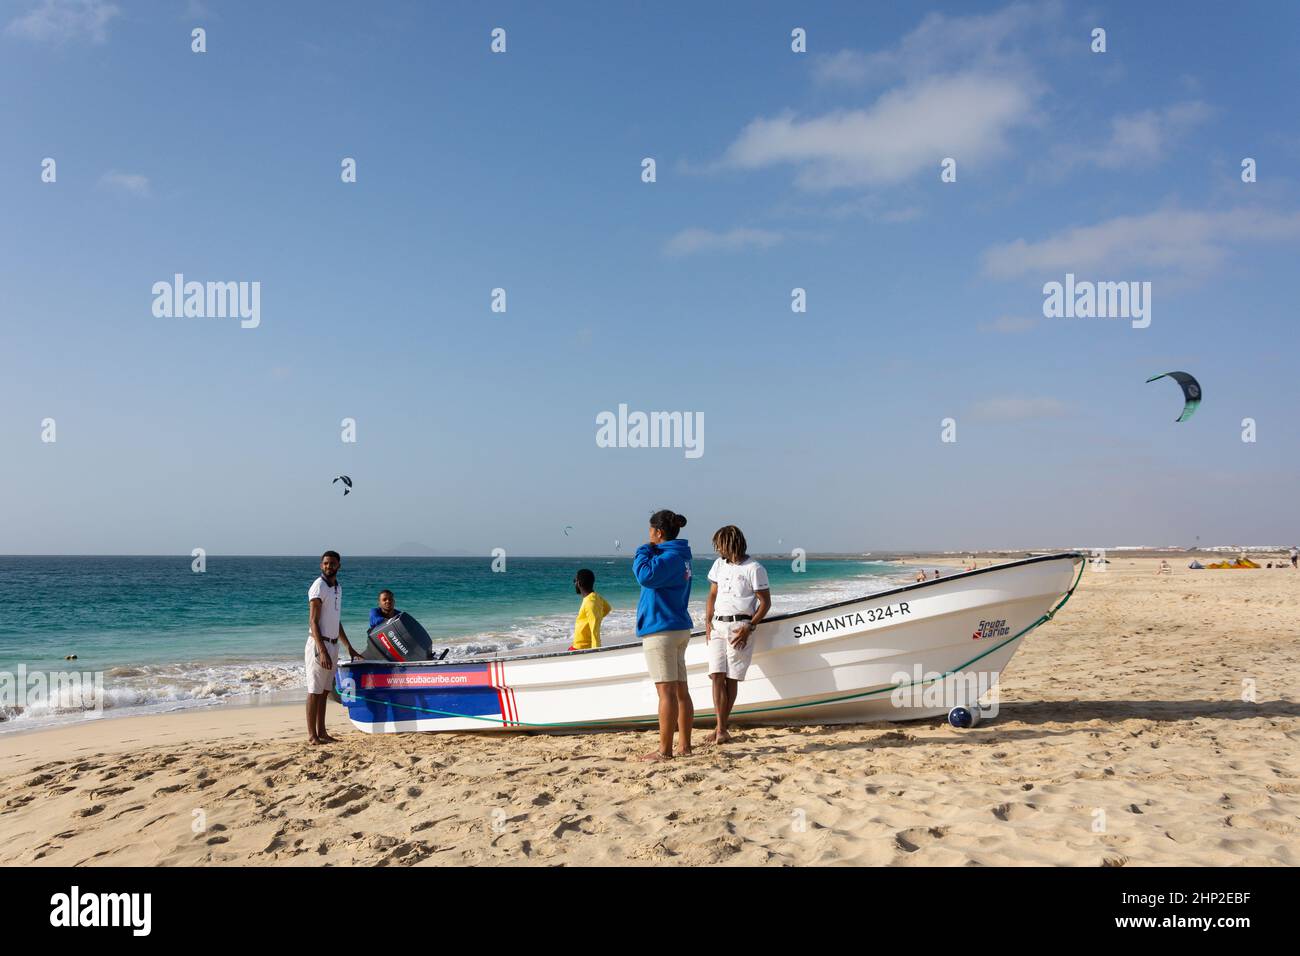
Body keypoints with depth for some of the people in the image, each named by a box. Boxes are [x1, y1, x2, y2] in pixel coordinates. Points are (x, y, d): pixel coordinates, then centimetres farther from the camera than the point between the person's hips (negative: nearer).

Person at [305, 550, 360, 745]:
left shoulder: (338, 587, 14)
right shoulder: (318, 587, -12)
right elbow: (313, 622, -17)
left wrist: (349, 647, 22)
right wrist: (322, 651, -25)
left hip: (333, 644, 8)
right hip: (319, 644, -8)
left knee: (324, 691, 11)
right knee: (314, 691, -4)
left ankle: (322, 732, 17)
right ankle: (312, 735, 0)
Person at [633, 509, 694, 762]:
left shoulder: (670, 557, -15)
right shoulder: (680, 556, 16)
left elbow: (646, 576, -28)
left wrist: (643, 552, -12)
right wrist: (648, 553, 14)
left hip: (661, 631, -10)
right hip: (679, 629, 10)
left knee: (667, 692, -8)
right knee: (680, 691, 11)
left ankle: (665, 750, -5)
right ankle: (685, 747, 16)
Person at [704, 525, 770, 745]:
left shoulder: (754, 569, -3)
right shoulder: (719, 564, 16)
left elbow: (765, 603, -3)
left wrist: (749, 628, -13)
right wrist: (708, 623, 6)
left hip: (740, 626, -5)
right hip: (718, 625, 5)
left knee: (731, 678, -4)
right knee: (717, 674, -7)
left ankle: (722, 728, 4)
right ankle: (720, 728, -7)